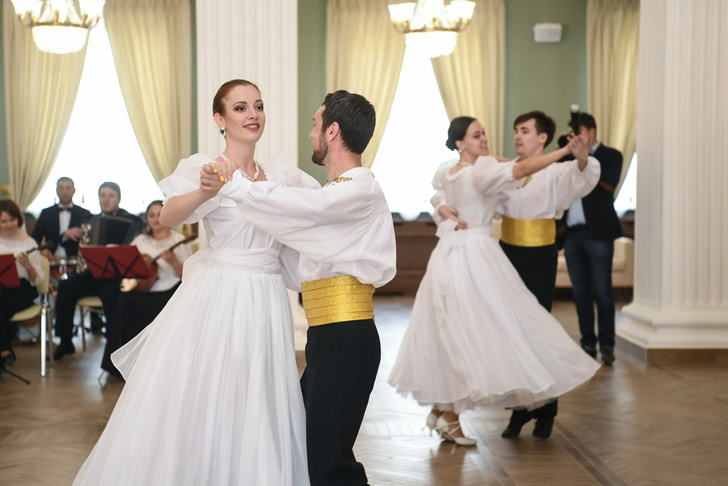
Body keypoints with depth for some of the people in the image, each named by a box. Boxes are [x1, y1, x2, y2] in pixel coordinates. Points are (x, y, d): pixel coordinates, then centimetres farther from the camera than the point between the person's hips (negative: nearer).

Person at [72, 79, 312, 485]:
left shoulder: (280, 175, 11)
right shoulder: (202, 166, -4)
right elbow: (169, 216, -22)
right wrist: (204, 192, -42)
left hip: (266, 305, 4)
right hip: (214, 300, -4)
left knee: (258, 417, 7)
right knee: (195, 408, 0)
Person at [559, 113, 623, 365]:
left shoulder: (610, 155, 3)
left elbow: (610, 184, -15)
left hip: (597, 233, -5)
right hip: (572, 234, 5)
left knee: (601, 291, -5)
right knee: (580, 292, 7)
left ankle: (607, 345, 2)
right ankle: (588, 344, 14)